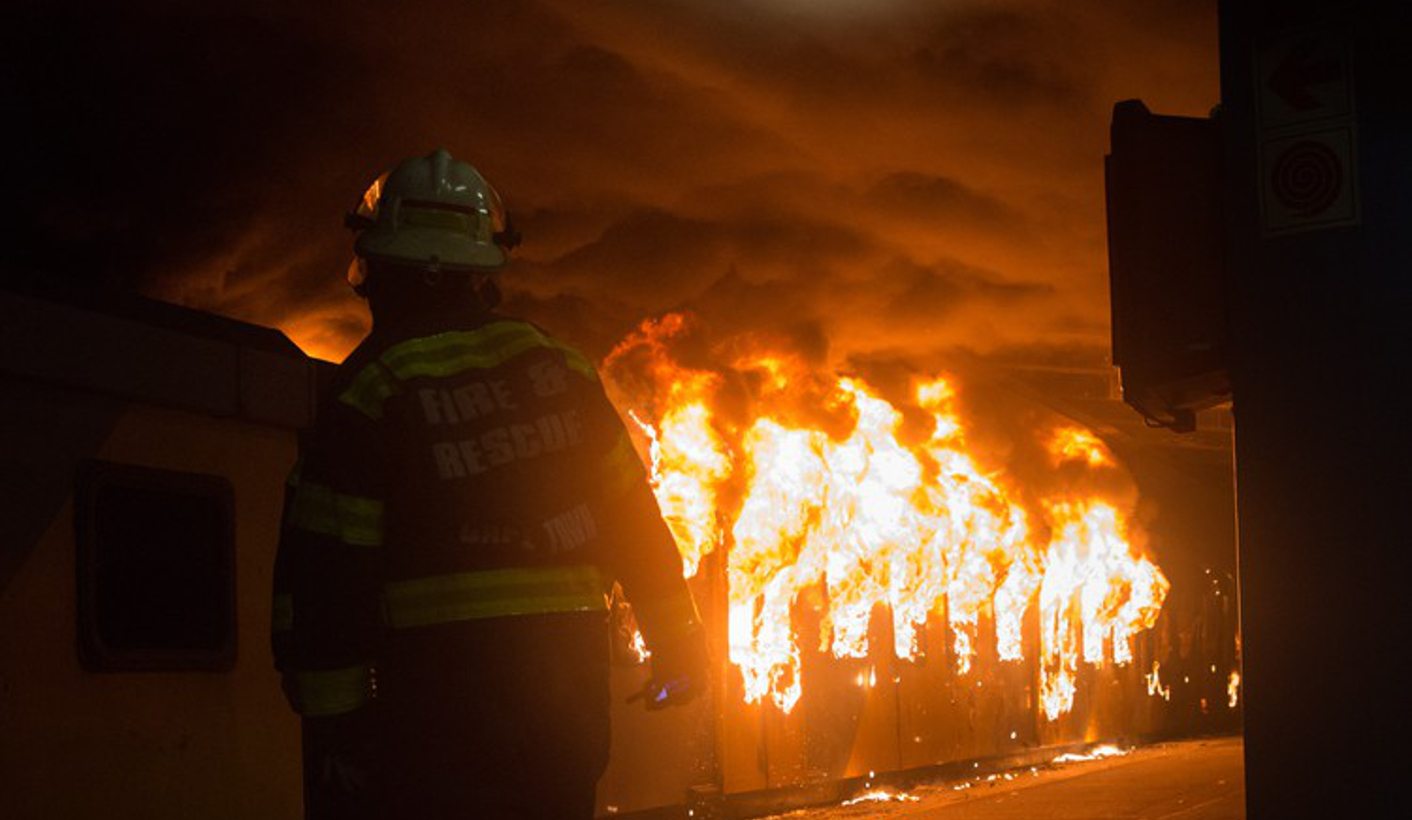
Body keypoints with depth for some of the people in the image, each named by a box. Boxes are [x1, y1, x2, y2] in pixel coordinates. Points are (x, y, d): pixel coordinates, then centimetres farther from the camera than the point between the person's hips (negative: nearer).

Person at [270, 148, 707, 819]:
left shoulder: (371, 388, -7)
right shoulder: (554, 365, 6)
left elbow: (326, 569, -10)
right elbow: (631, 512, 10)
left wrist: (331, 718, -6)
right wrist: (675, 639, 17)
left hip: (441, 685, -4)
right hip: (571, 676, 4)